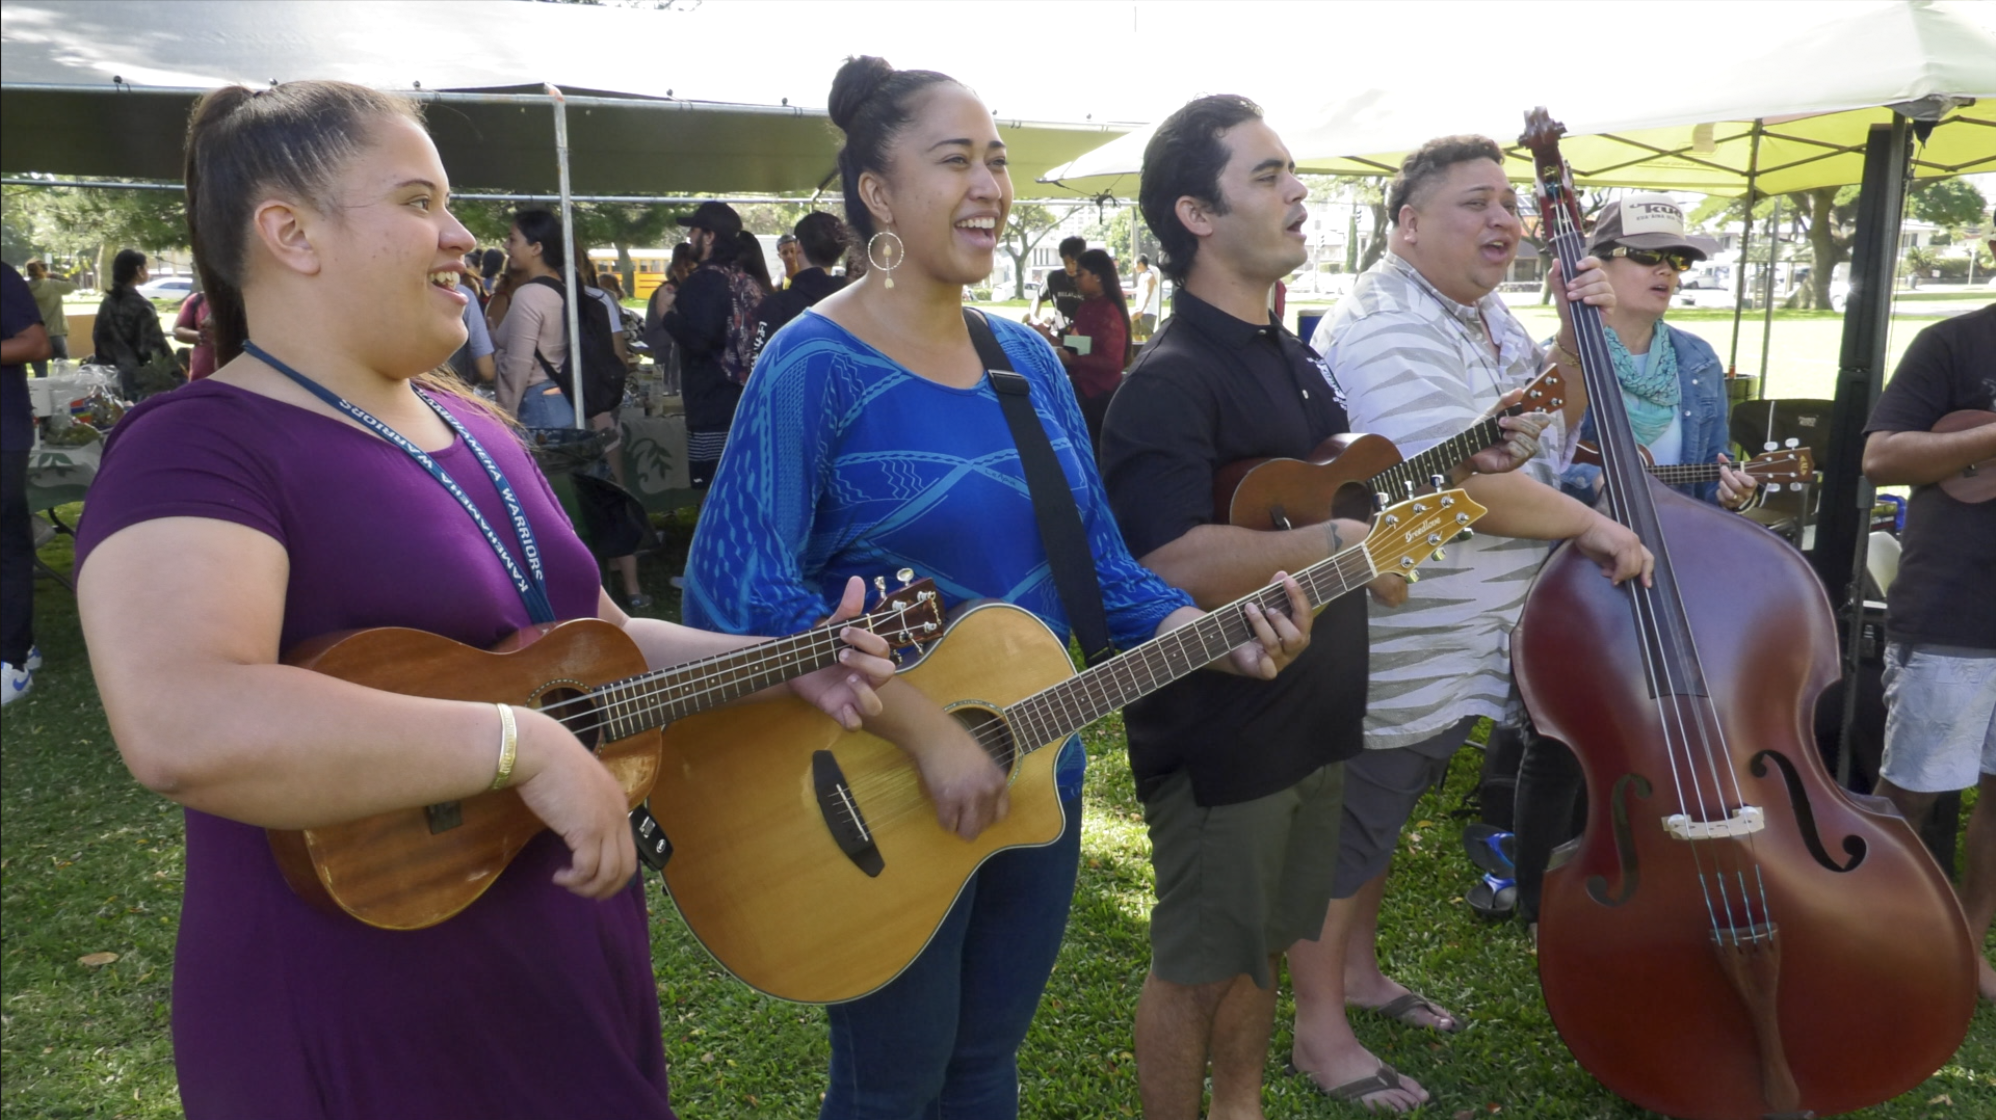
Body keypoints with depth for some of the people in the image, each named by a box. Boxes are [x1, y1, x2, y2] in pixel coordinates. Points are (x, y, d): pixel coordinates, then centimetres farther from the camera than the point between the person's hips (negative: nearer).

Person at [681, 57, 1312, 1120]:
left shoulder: (1027, 358, 4)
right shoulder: (815, 361, -16)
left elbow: (1096, 562, 6)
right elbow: (731, 586, -26)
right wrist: (927, 730, -28)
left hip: (1035, 779, 6)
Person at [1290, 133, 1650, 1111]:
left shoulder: (1487, 317, 11)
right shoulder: (1389, 328, -21)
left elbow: (1551, 430, 17)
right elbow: (1463, 482, -29)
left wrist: (1580, 334, 2)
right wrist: (1593, 527, -18)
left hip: (1457, 651, 9)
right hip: (1390, 654, -9)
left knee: (1386, 815, 23)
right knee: (1345, 832, 5)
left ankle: (1361, 972, 42)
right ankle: (1320, 1031, 22)